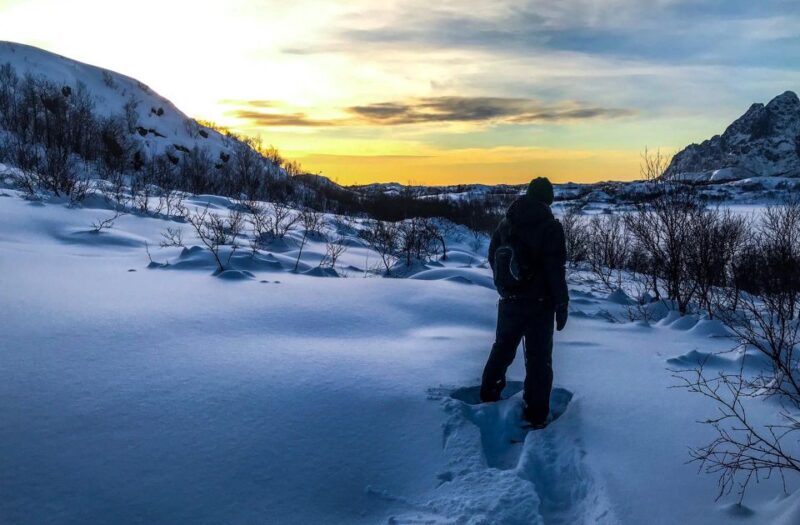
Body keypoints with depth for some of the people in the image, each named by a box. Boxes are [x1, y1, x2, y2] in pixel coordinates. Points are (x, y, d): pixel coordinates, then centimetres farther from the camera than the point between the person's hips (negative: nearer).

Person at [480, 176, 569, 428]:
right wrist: (562, 305, -9)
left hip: (509, 301, 5)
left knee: (502, 348, 22)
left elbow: (493, 257, 13)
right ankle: (535, 415, 7)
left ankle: (489, 394, 35)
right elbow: (556, 270, -17)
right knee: (539, 359, 4)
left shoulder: (505, 222, 3)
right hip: (539, 304, -5)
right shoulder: (550, 227, -14)